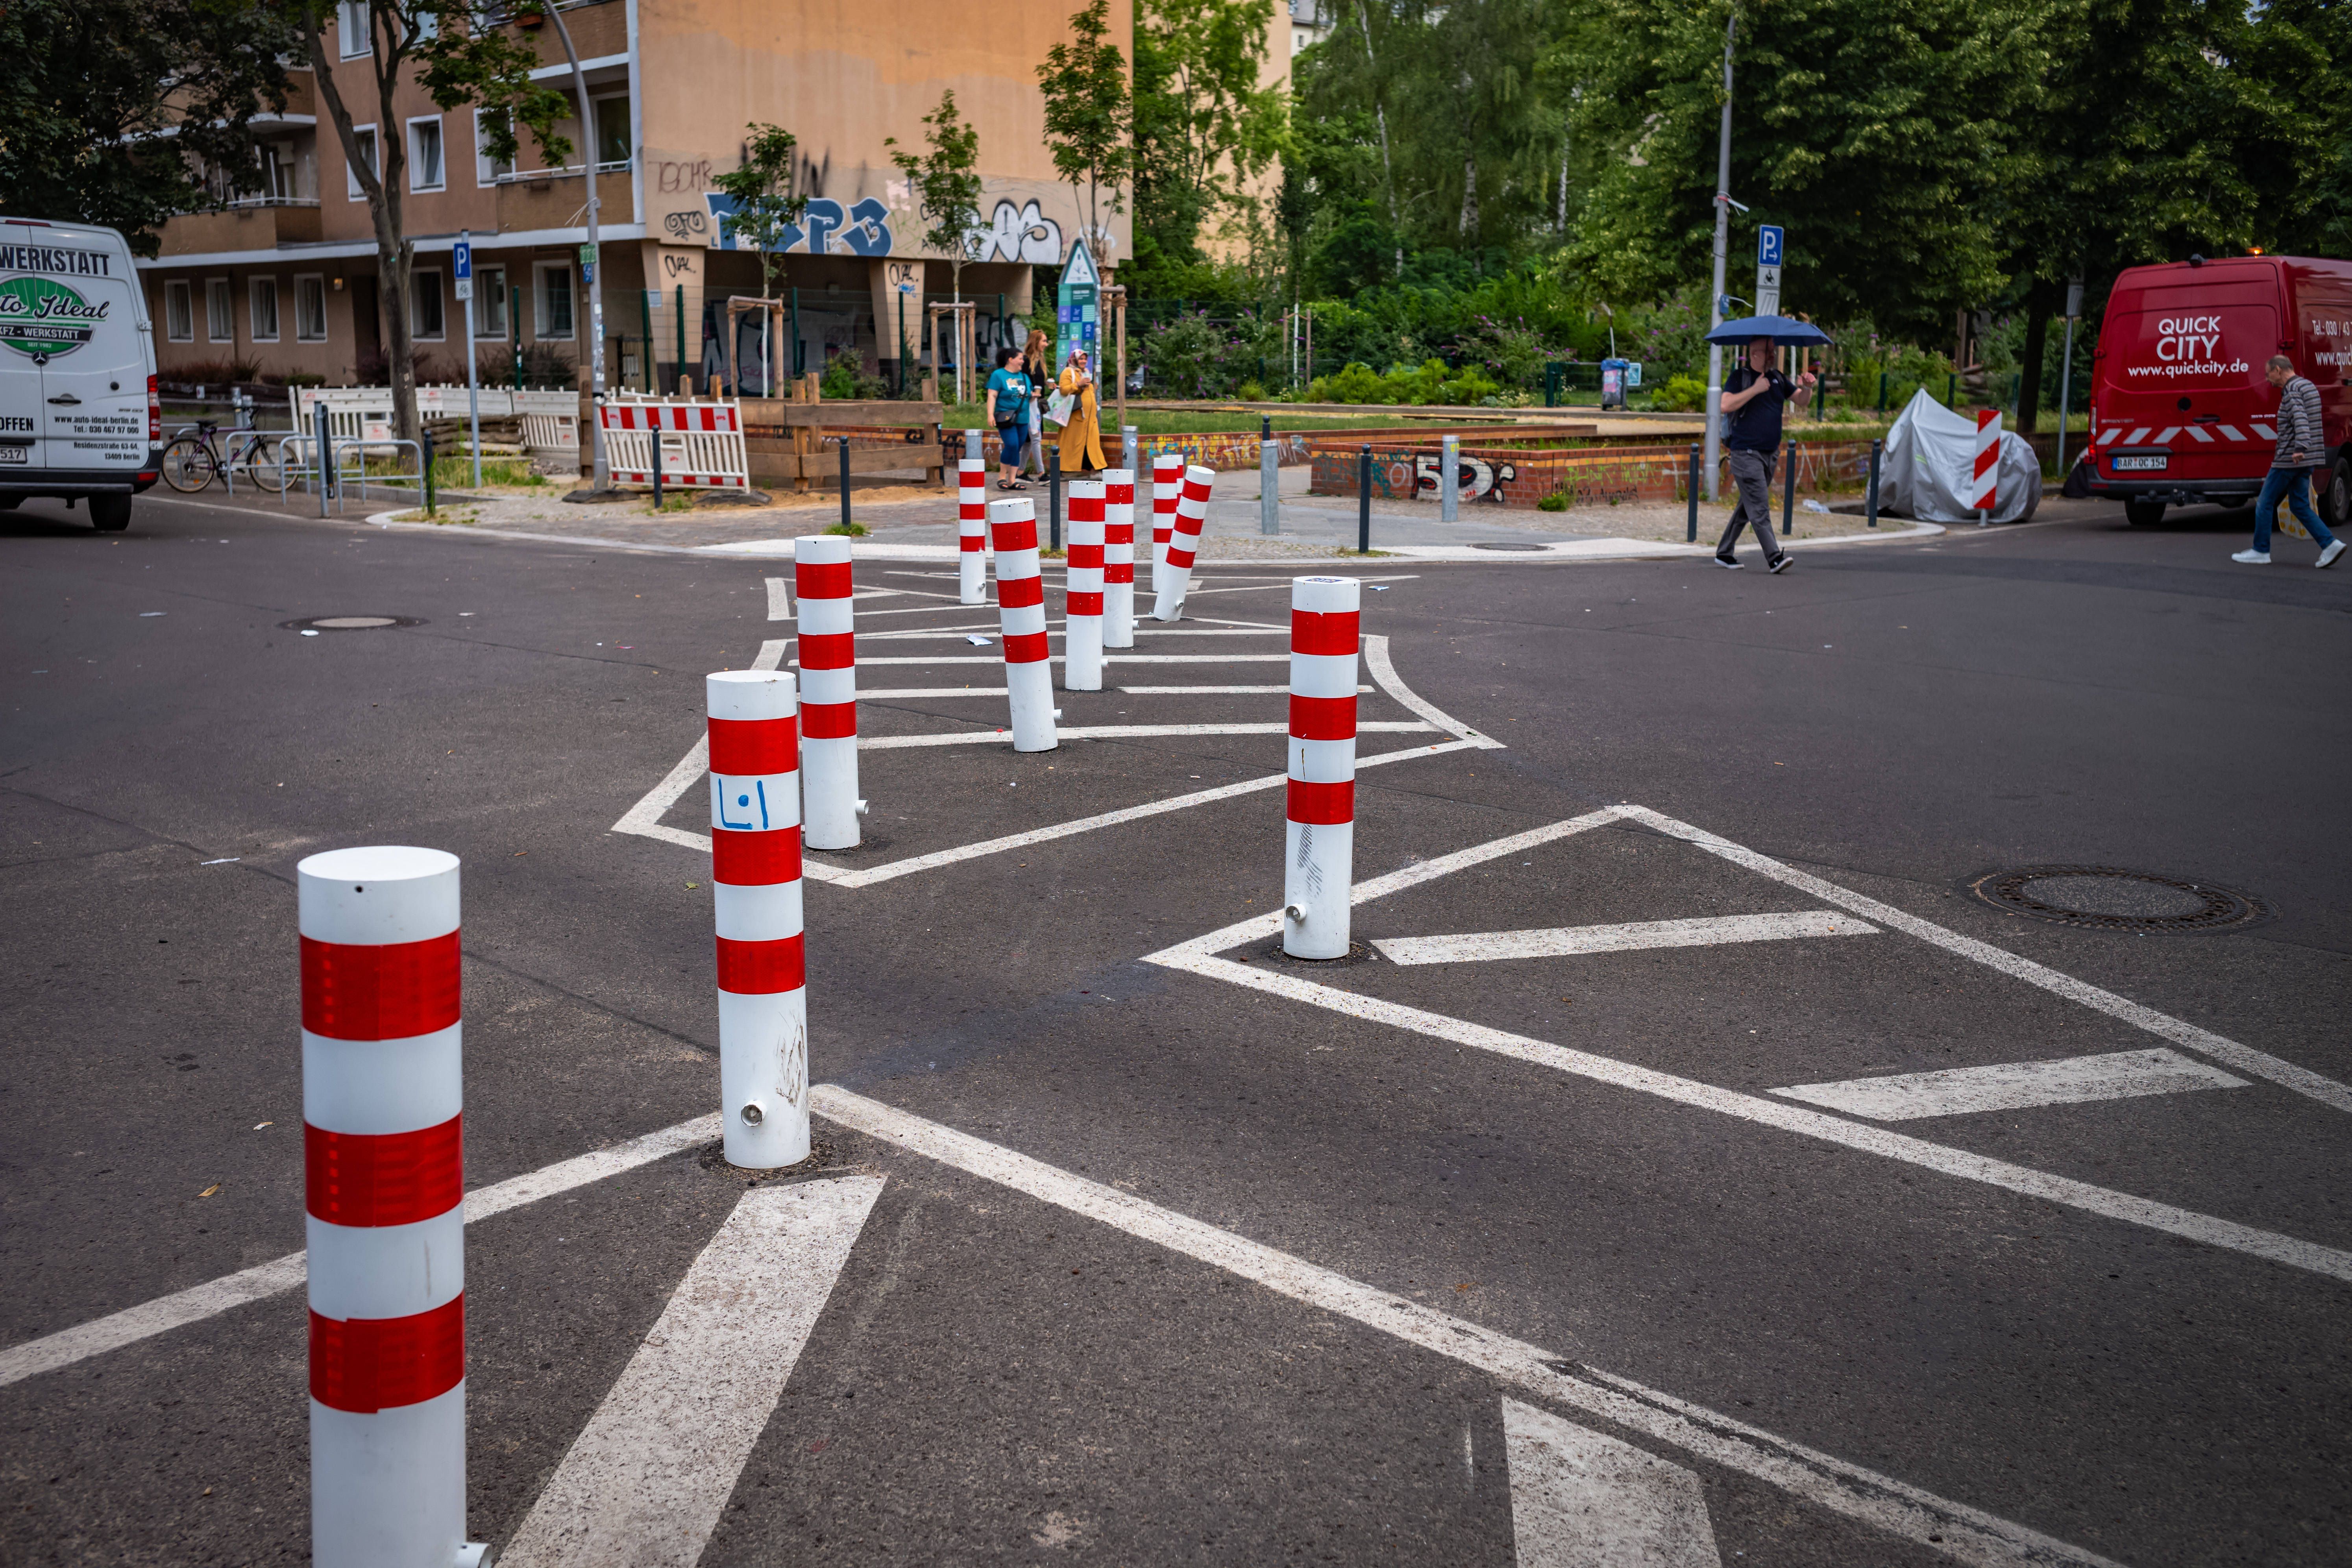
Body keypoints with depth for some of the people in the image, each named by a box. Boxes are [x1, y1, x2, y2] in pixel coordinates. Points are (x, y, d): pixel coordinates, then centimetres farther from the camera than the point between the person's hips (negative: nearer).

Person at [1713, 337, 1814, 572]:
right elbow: (1726, 405, -18)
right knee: (1759, 508, -12)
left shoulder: (1778, 378, 14)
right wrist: (1755, 389, -21)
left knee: (1748, 507, 11)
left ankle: (1724, 553, 20)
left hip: (1770, 453, 7)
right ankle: (1774, 557, -15)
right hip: (1745, 453, -7)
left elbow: (1801, 401, 16)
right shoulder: (1740, 377, -4)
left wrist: (1807, 388, -5)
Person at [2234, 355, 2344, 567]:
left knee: (2266, 502, 2)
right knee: (2300, 505, 11)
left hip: (2290, 459, -9)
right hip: (2307, 461, 9)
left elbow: (2300, 419, -32)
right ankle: (2330, 544, 0)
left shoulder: (2292, 391, -15)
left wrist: (2300, 448, -44)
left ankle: (2260, 551, 7)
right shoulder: (2309, 387, 16)